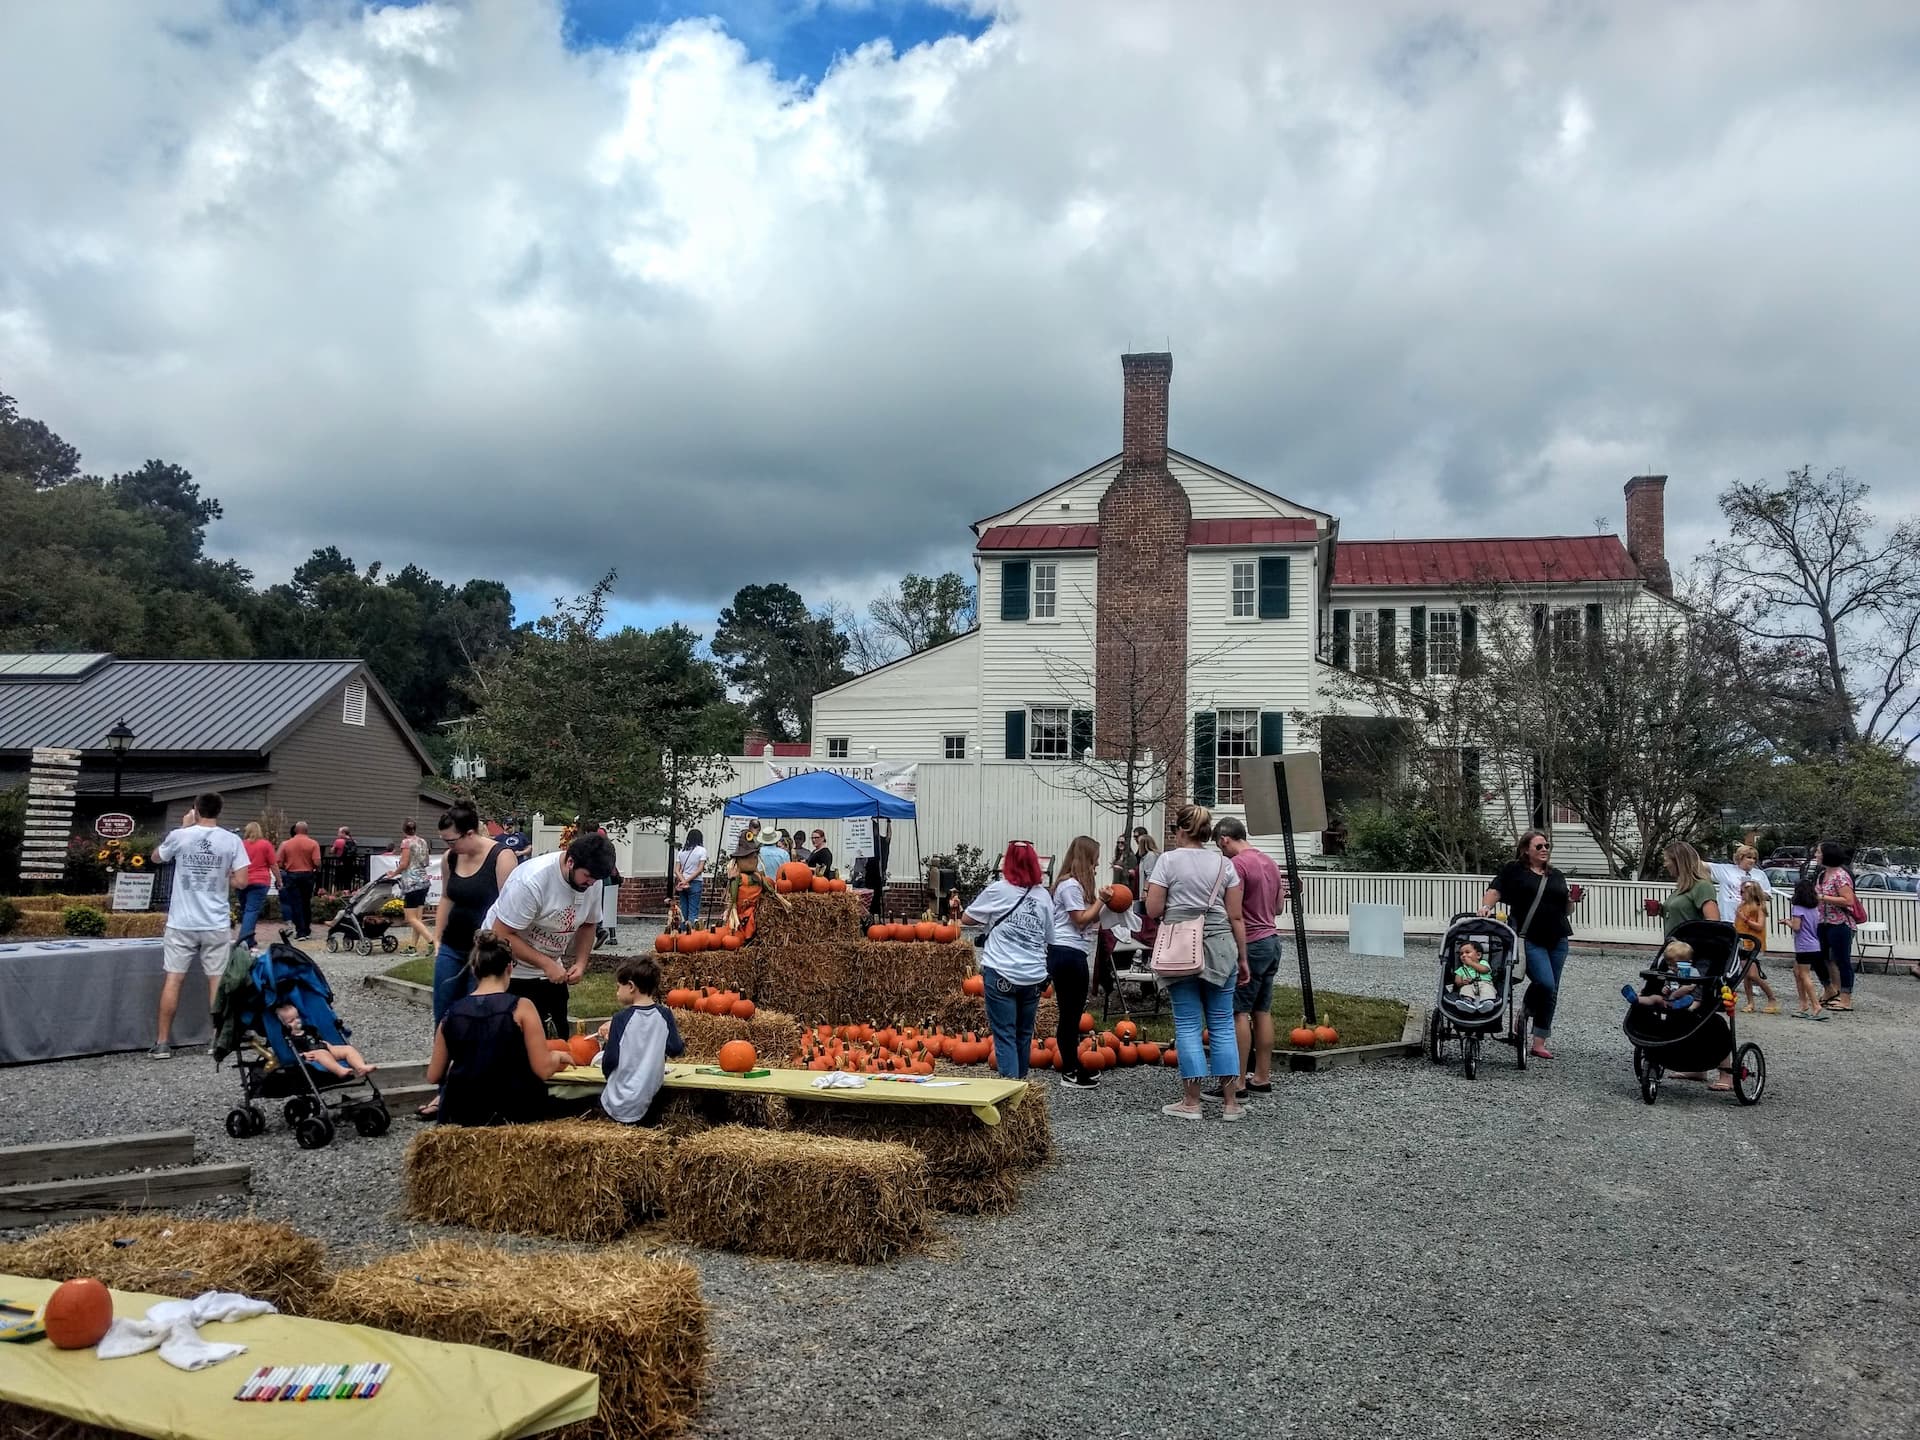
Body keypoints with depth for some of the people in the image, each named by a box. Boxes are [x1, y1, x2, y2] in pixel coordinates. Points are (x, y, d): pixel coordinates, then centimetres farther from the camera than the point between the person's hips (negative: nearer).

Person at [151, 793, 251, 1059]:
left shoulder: (180, 836, -4)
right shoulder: (231, 840, -6)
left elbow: (156, 857, 18)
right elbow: (240, 881, -7)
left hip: (182, 923, 1)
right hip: (217, 924, 0)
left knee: (173, 979, 5)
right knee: (217, 981, 6)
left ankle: (163, 1042, 9)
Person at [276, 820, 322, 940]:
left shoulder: (286, 844, -2)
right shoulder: (313, 843, -7)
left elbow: (279, 863, -3)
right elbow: (317, 862, -13)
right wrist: (317, 870, 8)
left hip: (291, 875, 0)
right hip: (307, 875, 0)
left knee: (295, 904, 2)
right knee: (306, 904, 14)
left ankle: (300, 931, -3)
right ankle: (307, 931, 19)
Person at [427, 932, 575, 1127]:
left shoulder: (452, 1013, 0)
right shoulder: (521, 1008, -11)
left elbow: (433, 1077, 7)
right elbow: (544, 1070, -12)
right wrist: (557, 1057, 9)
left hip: (461, 1118, 3)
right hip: (513, 1116, -3)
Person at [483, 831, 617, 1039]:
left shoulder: (592, 881, -9)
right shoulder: (531, 881, -30)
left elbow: (588, 925, 7)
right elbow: (502, 935, -26)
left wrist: (581, 963, -9)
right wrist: (546, 964, -27)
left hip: (550, 968, 6)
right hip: (510, 972, -6)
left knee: (558, 1037, 6)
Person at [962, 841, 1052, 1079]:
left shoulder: (998, 891, -6)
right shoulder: (1044, 896, 5)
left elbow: (967, 918, 4)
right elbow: (1048, 936, 13)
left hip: (1002, 974, -4)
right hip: (1034, 976, 4)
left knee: (1005, 1035, -2)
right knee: (1024, 1033, 17)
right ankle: (1020, 1081, 29)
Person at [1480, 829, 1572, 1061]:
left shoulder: (1557, 876, 17)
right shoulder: (1514, 870, 3)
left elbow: (1566, 911, 21)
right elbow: (1496, 890, -6)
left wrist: (1571, 900, 1)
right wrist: (1486, 906, -24)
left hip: (1557, 939, 6)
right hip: (1529, 939, -5)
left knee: (1551, 992, 5)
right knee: (1545, 983, -21)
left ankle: (1539, 1043, 12)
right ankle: (1524, 1015, 9)